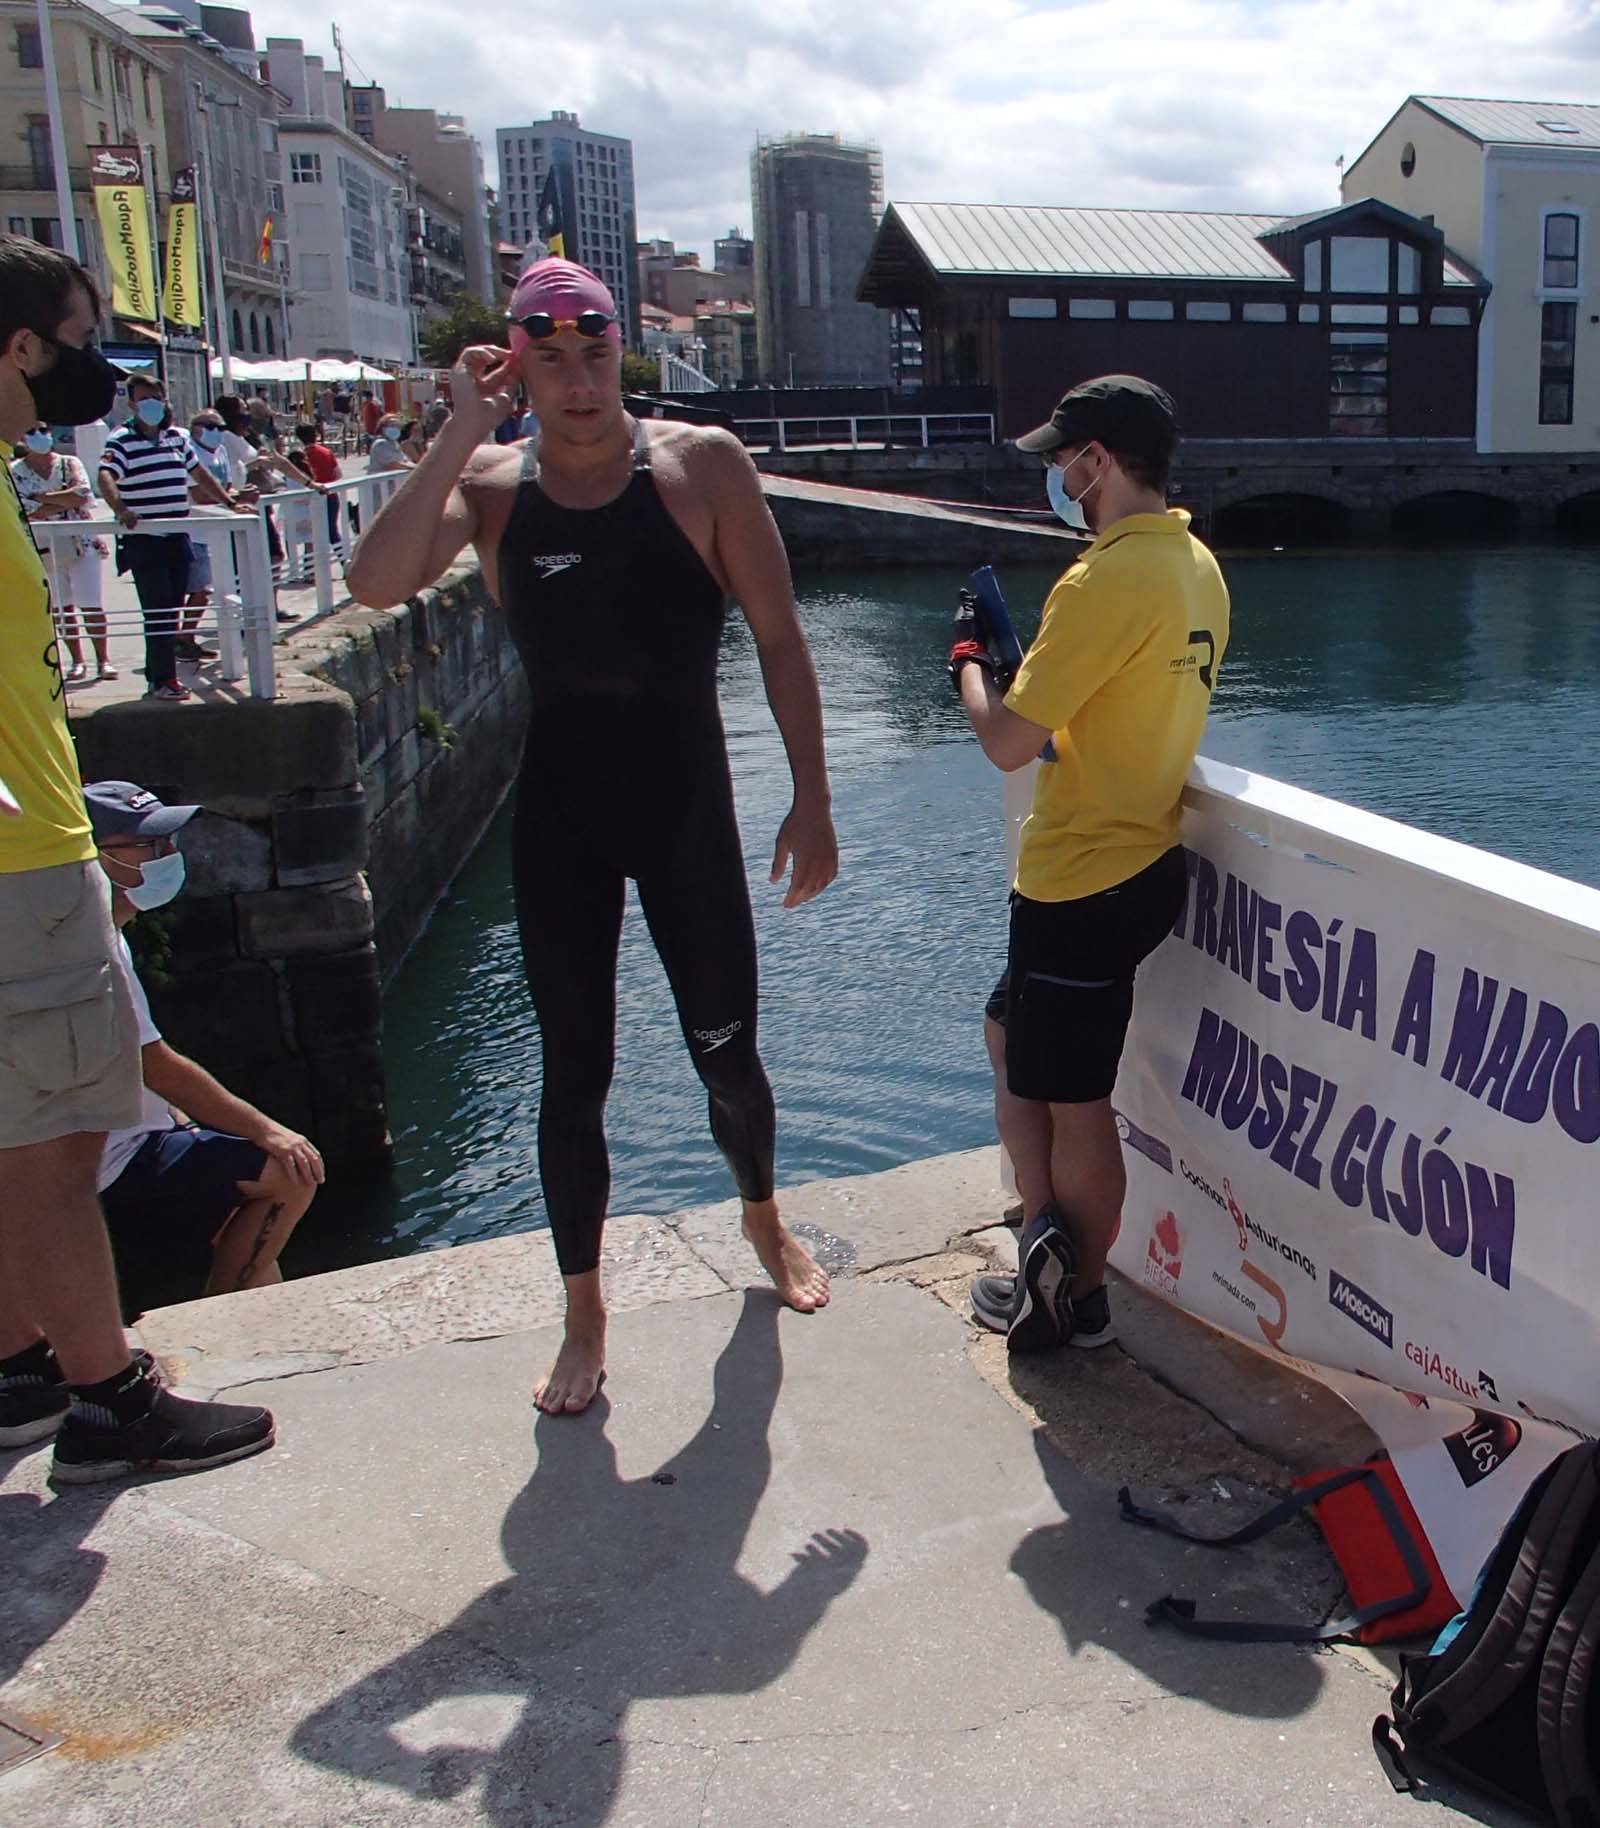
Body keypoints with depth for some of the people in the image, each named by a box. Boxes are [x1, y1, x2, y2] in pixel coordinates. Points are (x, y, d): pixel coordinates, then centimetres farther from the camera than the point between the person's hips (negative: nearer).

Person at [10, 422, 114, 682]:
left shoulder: (69, 464, 3)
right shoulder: (16, 472, 3)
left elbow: (82, 494, -14)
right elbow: (29, 512, -10)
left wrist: (42, 497, -12)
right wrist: (67, 500, -11)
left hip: (82, 544, -1)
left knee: (92, 606, -4)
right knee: (61, 608, 5)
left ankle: (103, 659, 2)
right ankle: (77, 662, 13)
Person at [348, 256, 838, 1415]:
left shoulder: (702, 464, -6)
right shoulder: (488, 483, -2)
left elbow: (779, 637, -5)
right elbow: (377, 582, -21)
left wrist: (811, 802, -8)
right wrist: (464, 428, -20)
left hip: (688, 806, -1)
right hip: (559, 812, 1)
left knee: (726, 1050, 10)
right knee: (575, 1071, 7)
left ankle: (763, 1219, 42)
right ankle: (585, 1312, 24)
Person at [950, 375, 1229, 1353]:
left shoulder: (1105, 582, -22)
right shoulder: (1197, 566, 8)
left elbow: (1009, 742, -22)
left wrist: (970, 657, -4)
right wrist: (1026, 666, 10)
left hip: (1085, 885, -10)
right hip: (1145, 860, 10)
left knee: (1075, 1106, 2)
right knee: (1015, 1032, 22)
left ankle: (1077, 1298, 15)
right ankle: (1052, 1244, 26)